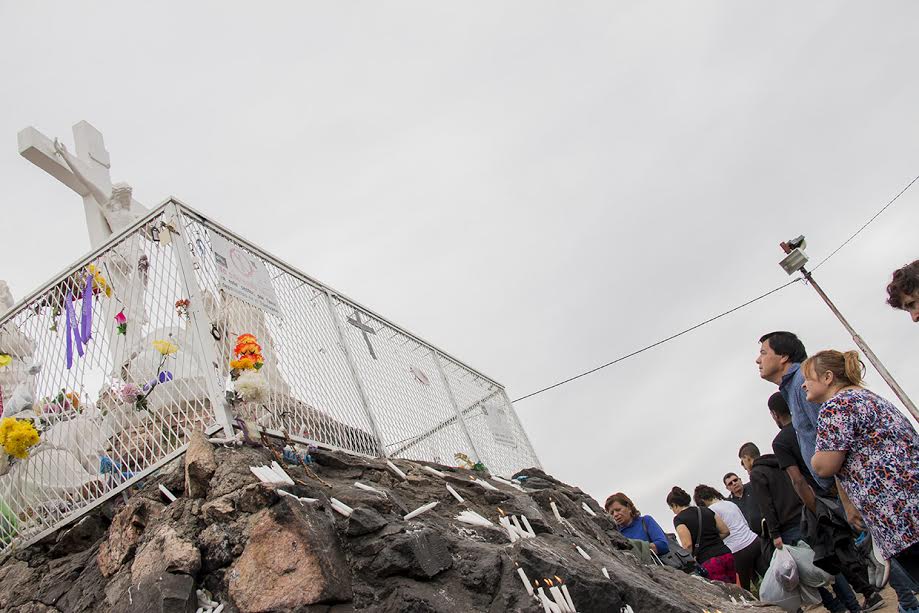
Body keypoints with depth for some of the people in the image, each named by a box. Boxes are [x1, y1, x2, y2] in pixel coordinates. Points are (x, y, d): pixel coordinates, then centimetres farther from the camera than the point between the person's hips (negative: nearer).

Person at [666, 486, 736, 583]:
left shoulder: (679, 519, -3)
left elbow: (688, 544, -14)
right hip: (727, 555, 6)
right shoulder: (707, 511, 15)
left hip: (710, 561, -6)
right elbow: (726, 531, 15)